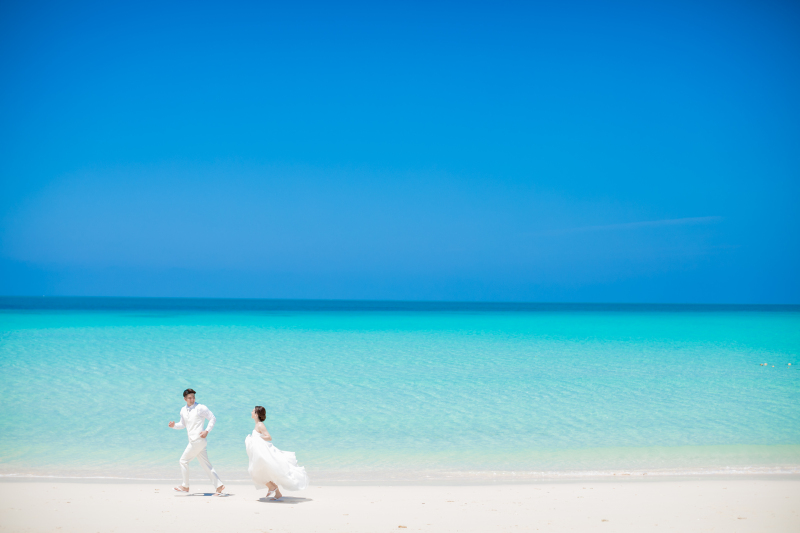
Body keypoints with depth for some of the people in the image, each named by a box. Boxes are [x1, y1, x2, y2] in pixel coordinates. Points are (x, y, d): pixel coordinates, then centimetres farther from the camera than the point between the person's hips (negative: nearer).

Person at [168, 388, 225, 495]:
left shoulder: (200, 408, -8)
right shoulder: (183, 410, 13)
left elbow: (213, 419, -5)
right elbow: (183, 424, 25)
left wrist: (207, 431, -14)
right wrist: (174, 425, 6)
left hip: (198, 440, -7)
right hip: (193, 441, 7)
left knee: (183, 460, -1)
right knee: (206, 464, 6)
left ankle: (185, 486, 13)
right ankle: (219, 486, 8)